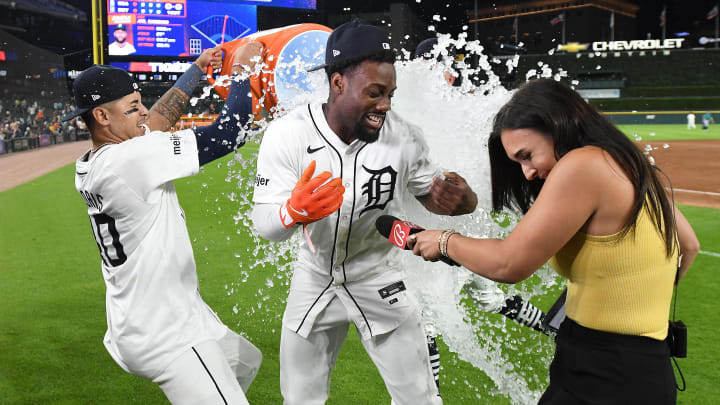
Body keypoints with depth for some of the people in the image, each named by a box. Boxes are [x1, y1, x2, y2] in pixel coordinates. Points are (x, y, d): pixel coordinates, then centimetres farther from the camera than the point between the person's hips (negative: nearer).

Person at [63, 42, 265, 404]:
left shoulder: (89, 167, 4)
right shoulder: (130, 158, -24)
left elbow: (161, 118, 16)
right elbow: (229, 134, -20)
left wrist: (197, 68, 22)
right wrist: (243, 68, -6)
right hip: (167, 338, -10)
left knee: (247, 361, 27)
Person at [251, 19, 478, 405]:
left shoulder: (404, 137, -18)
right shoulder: (287, 134, -20)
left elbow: (430, 193, -3)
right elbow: (264, 223, -20)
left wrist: (461, 198, -28)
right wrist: (294, 212, -45)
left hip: (378, 278, 0)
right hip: (315, 278, 0)